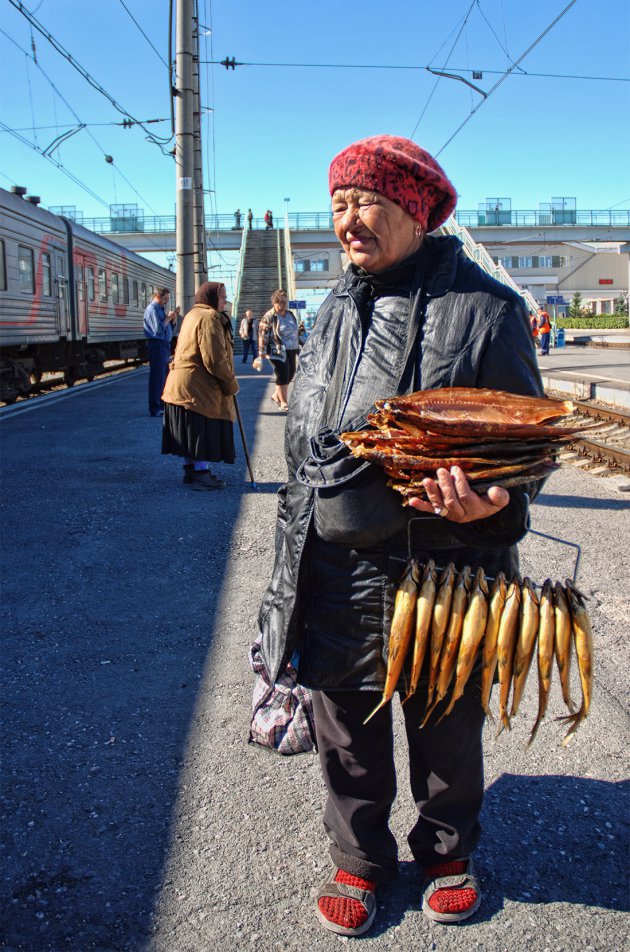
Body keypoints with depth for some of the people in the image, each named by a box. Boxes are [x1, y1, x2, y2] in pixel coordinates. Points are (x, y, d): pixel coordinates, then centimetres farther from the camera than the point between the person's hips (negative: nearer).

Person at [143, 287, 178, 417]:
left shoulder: (161, 309, 17)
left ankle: (162, 404, 28)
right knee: (157, 377, -8)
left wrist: (174, 316, 6)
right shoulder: (152, 309, -11)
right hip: (157, 344, -10)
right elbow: (158, 329, -22)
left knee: (165, 376, 17)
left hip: (164, 345, 10)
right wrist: (168, 317, -12)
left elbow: (171, 327, 21)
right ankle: (155, 409, -5)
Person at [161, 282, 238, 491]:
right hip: (198, 386, -10)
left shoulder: (193, 315, 19)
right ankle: (201, 475, 1)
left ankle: (191, 470, 23)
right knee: (202, 431, -4)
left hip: (182, 385, 10)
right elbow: (214, 359, -22)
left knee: (192, 432, 15)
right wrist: (231, 384, -11)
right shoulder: (209, 318, -15)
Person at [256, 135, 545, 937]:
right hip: (335, 571, 5)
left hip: (440, 569, -4)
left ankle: (447, 850, 44)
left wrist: (494, 499, -28)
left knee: (446, 728, 17)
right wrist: (295, 552, 18)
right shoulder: (335, 311, 10)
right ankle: (359, 857, 42)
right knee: (347, 731, 17)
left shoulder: (485, 308, -8)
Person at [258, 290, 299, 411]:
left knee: (291, 374, 9)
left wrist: (298, 347, 23)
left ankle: (276, 395, 28)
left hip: (291, 350, 8)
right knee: (283, 375, -8)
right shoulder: (269, 317, -10)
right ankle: (284, 403, 2)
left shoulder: (290, 315, 12)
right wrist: (262, 352, -17)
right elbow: (262, 335, -13)